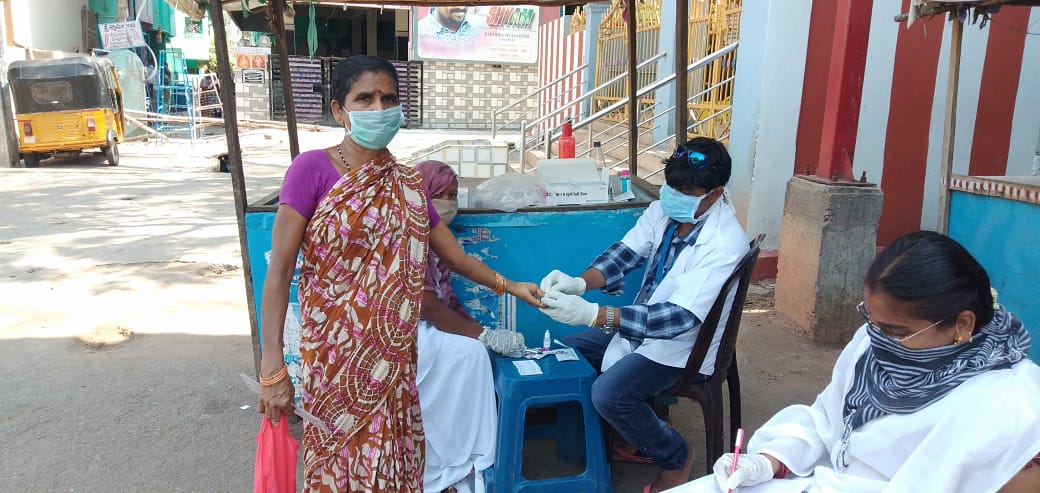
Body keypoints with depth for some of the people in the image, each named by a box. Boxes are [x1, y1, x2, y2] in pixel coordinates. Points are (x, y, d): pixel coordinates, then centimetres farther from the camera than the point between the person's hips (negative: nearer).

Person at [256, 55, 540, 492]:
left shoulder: (407, 185, 5)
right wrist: (272, 369, -15)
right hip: (334, 355, -4)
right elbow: (279, 271, -12)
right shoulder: (312, 169, -9)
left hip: (391, 356, 4)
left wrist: (509, 286, 14)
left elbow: (456, 258, 17)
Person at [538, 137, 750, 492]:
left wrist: (593, 314, -45)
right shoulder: (664, 209, -9)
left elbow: (679, 318, -36)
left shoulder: (725, 243, -30)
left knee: (608, 394, -27)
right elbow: (624, 253, -7)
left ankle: (675, 456, 3)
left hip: (682, 344, -8)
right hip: (641, 324, 8)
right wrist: (579, 283, -31)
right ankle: (641, 436, 18)